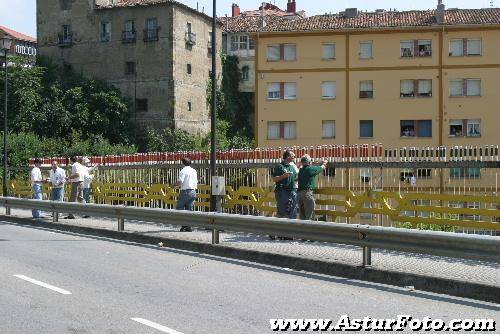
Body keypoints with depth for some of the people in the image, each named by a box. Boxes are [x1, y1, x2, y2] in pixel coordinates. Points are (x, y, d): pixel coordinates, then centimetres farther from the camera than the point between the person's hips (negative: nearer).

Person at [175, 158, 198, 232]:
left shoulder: (183, 171, -9)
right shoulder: (194, 171, 13)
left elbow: (180, 182, -17)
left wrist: (175, 185, 4)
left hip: (185, 191, -7)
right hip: (193, 191, 7)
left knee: (179, 207, 3)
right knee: (189, 209, 9)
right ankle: (188, 227, 7)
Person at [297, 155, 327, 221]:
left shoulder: (301, 170, 13)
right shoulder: (311, 169, -6)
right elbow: (321, 168, 13)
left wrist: (321, 164, 39)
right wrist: (323, 164, 35)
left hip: (300, 193, 7)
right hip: (307, 192, -7)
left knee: (302, 216, 11)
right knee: (309, 216, -5)